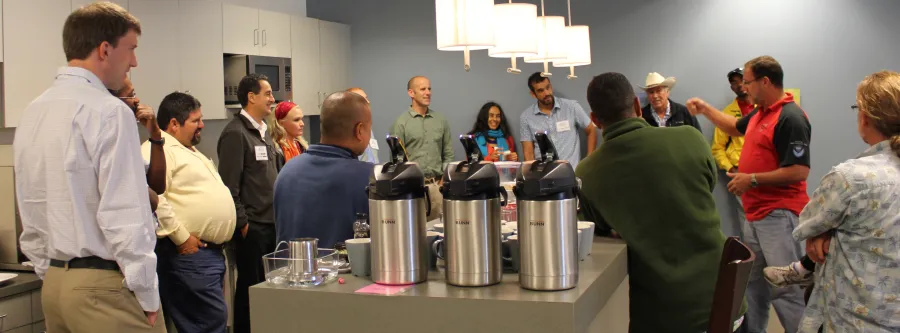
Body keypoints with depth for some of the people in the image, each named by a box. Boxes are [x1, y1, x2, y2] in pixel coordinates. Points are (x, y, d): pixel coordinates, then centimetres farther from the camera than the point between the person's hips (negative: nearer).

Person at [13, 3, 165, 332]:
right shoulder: (108, 111, -15)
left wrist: (53, 276, 20)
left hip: (54, 283, 8)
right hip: (104, 285, -8)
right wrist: (147, 295, -12)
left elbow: (30, 212, 15)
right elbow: (124, 214, -19)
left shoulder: (33, 112, 10)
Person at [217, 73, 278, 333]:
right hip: (251, 227, -8)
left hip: (271, 223, 8)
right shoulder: (236, 133, -12)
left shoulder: (263, 131, 15)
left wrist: (278, 214, 15)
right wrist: (242, 223, -16)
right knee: (250, 287, 0)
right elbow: (229, 185, -16)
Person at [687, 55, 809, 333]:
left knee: (784, 288, -9)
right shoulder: (760, 113, 12)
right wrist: (706, 109, 25)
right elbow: (735, 127, 34)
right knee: (753, 283, 17)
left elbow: (799, 171, -23)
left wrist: (752, 179, -19)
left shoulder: (790, 118, -18)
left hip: (779, 215, -10)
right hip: (755, 214, 10)